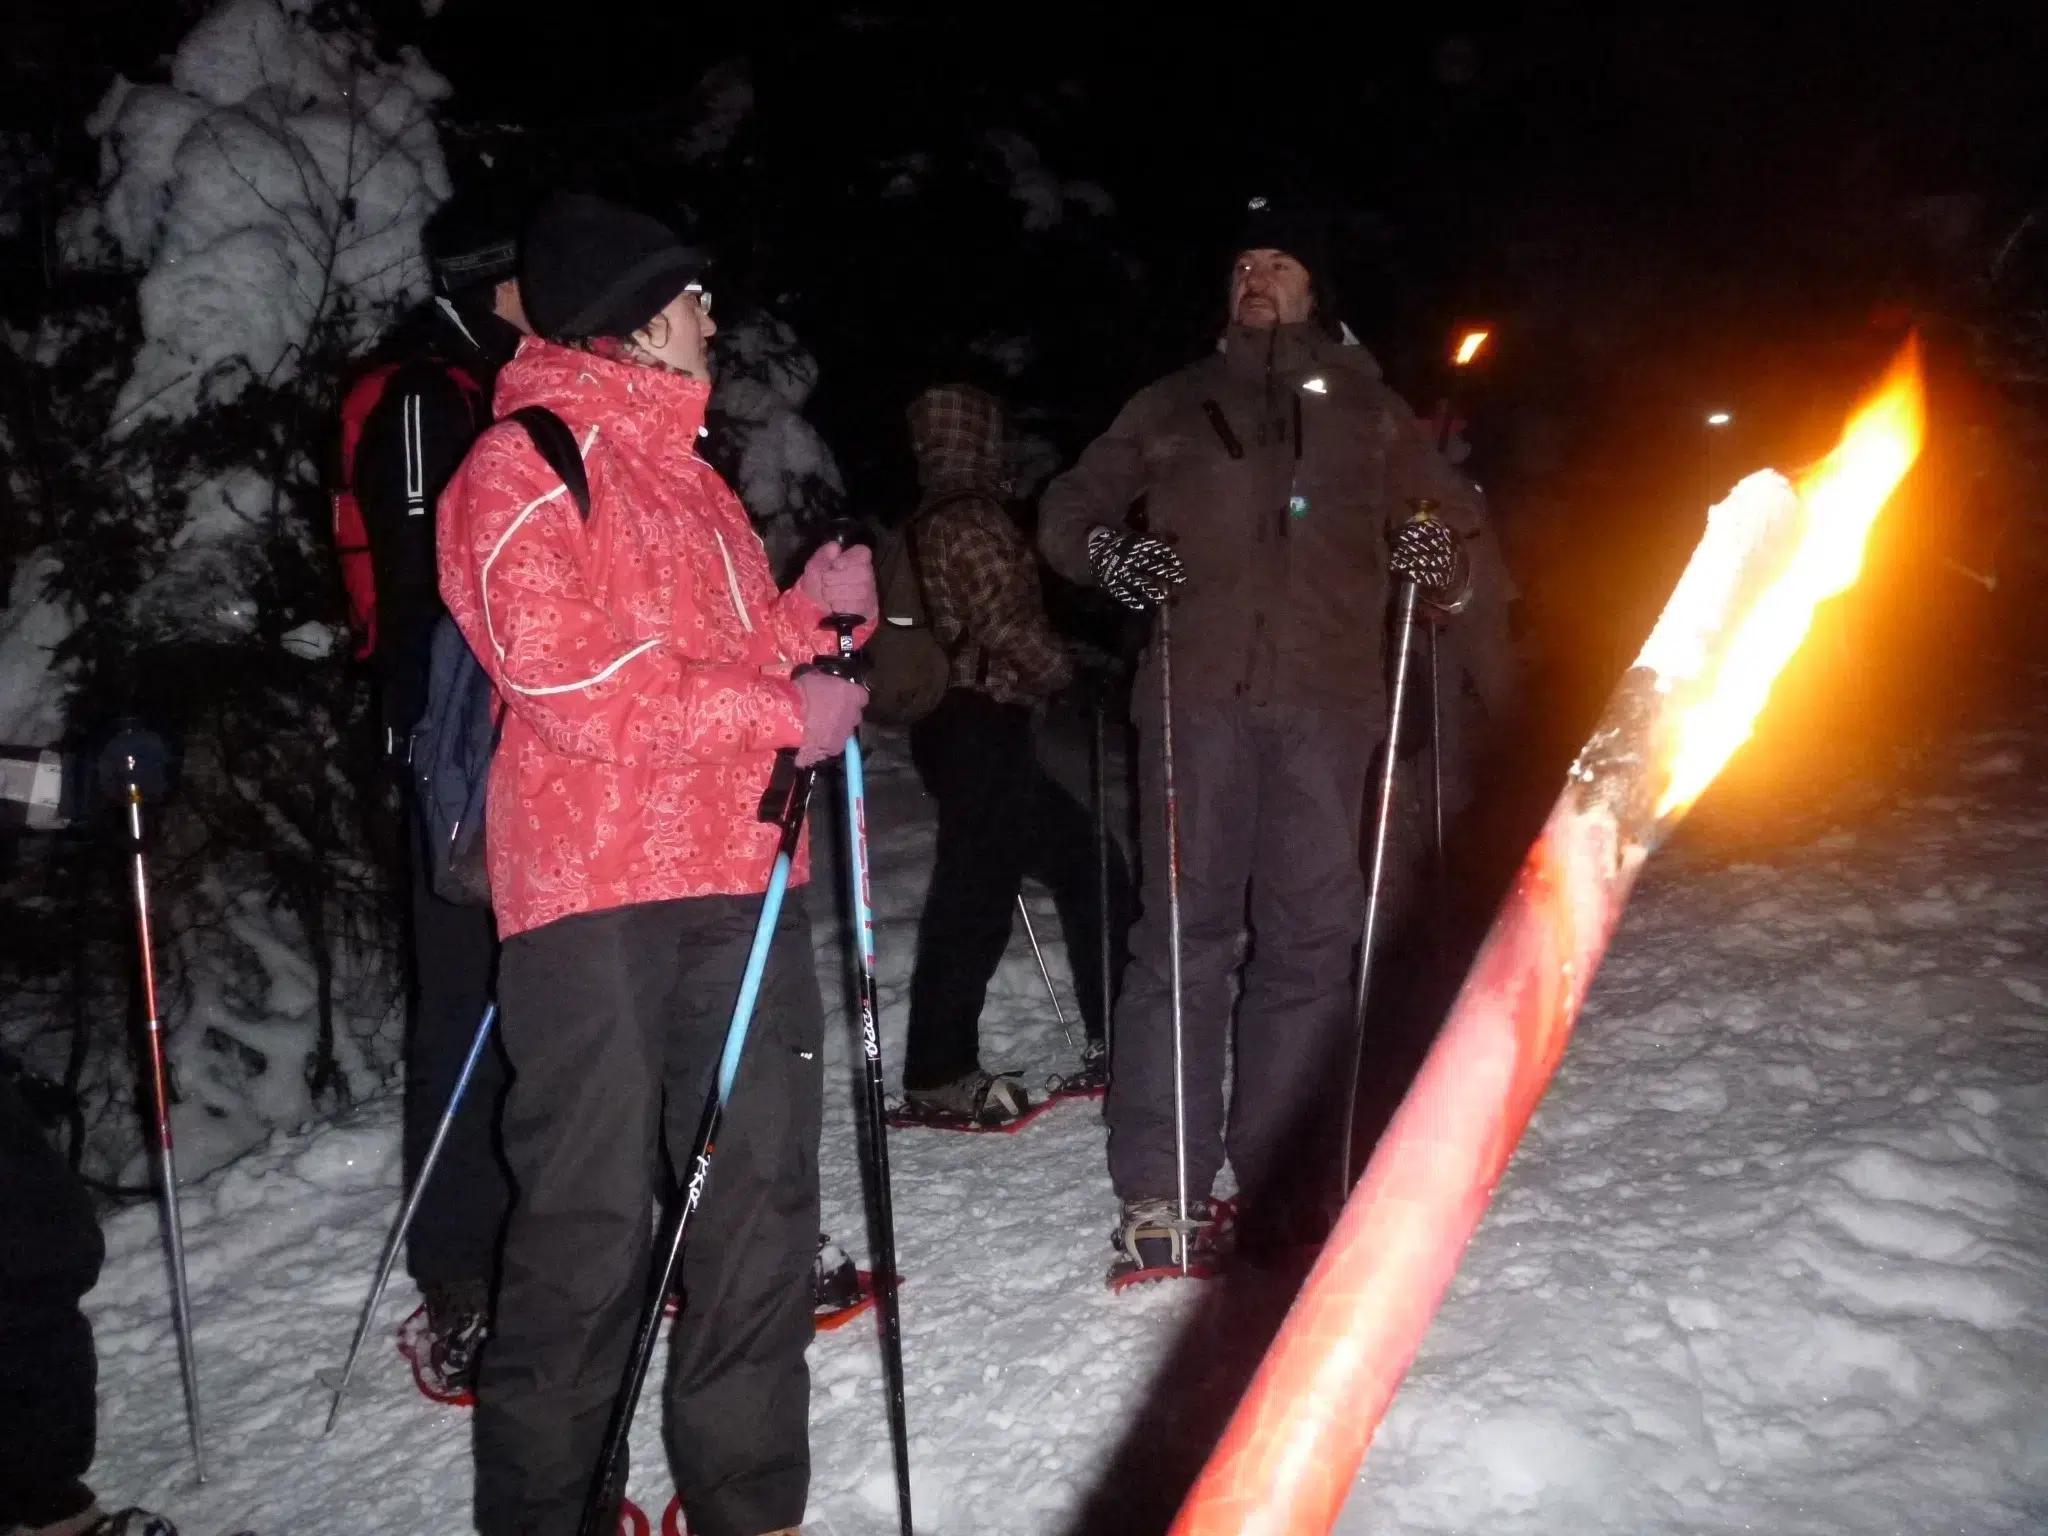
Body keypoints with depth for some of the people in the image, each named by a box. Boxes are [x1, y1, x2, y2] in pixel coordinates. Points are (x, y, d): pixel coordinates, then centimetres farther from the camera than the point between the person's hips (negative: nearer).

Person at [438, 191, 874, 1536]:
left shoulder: (684, 470, 24)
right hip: (591, 885, -7)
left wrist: (810, 611, 7)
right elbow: (572, 679, -14)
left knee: (762, 1199, 7)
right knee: (594, 1220, -3)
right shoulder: (525, 466, -2)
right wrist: (779, 711, -11)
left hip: (735, 878, 8)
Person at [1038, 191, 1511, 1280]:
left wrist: (1445, 556, -7)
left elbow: (1475, 552, 18)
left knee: (1310, 941, -2)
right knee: (1184, 932, -6)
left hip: (1326, 701, 1)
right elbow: (1068, 505, 22)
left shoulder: (1372, 413, 20)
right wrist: (1106, 552, -2)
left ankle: (1287, 1193, 5)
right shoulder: (1177, 404, 20)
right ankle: (1159, 1191, -1)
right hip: (1196, 693, 0)